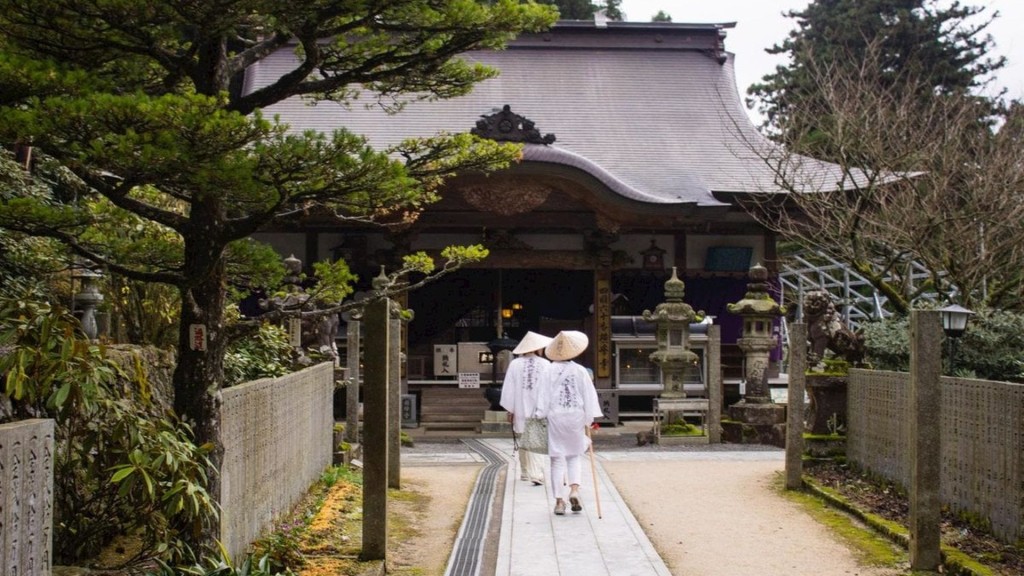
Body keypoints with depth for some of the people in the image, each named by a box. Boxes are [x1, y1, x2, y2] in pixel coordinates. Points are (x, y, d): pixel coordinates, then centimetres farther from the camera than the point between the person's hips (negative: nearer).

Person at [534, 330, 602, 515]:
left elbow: (543, 395, -4)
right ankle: (574, 490, -5)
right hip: (576, 417, 1)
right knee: (574, 456, 16)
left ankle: (559, 501, 3)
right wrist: (589, 420, 4)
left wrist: (541, 416, 1)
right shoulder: (580, 371, -3)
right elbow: (589, 396, -1)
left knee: (558, 459, 5)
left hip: (555, 417, 0)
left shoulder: (550, 371, -4)